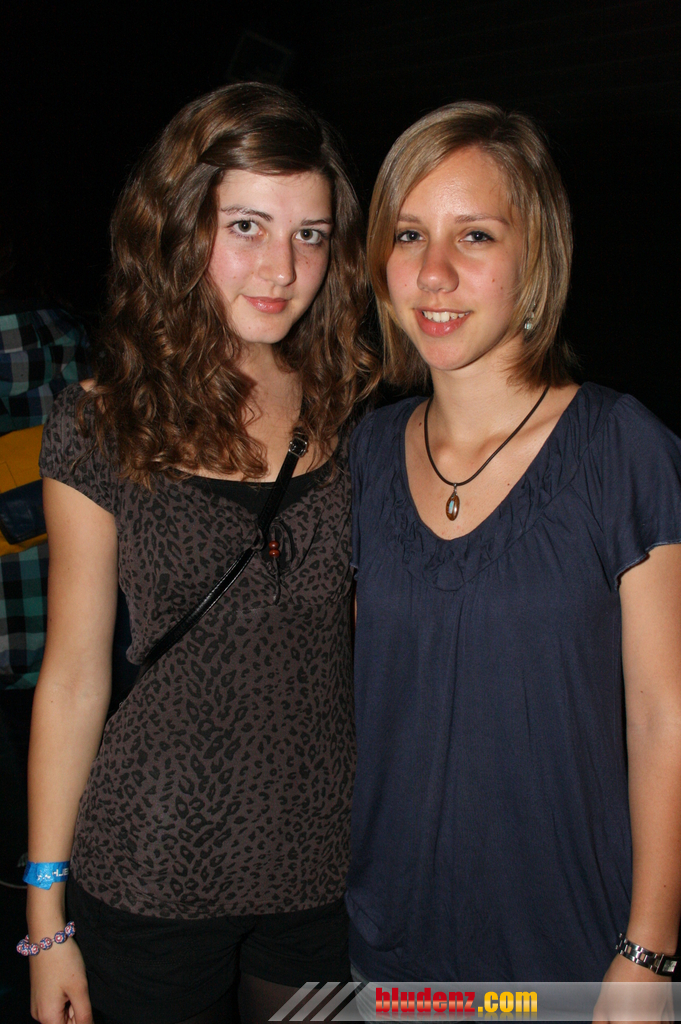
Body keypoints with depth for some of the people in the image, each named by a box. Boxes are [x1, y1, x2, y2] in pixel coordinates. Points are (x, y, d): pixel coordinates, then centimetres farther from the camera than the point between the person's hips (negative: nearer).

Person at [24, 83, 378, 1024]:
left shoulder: (364, 417, -2)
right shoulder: (101, 428, -8)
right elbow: (74, 677, -4)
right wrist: (47, 919, -1)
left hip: (330, 874, 2)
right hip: (150, 879, -1)